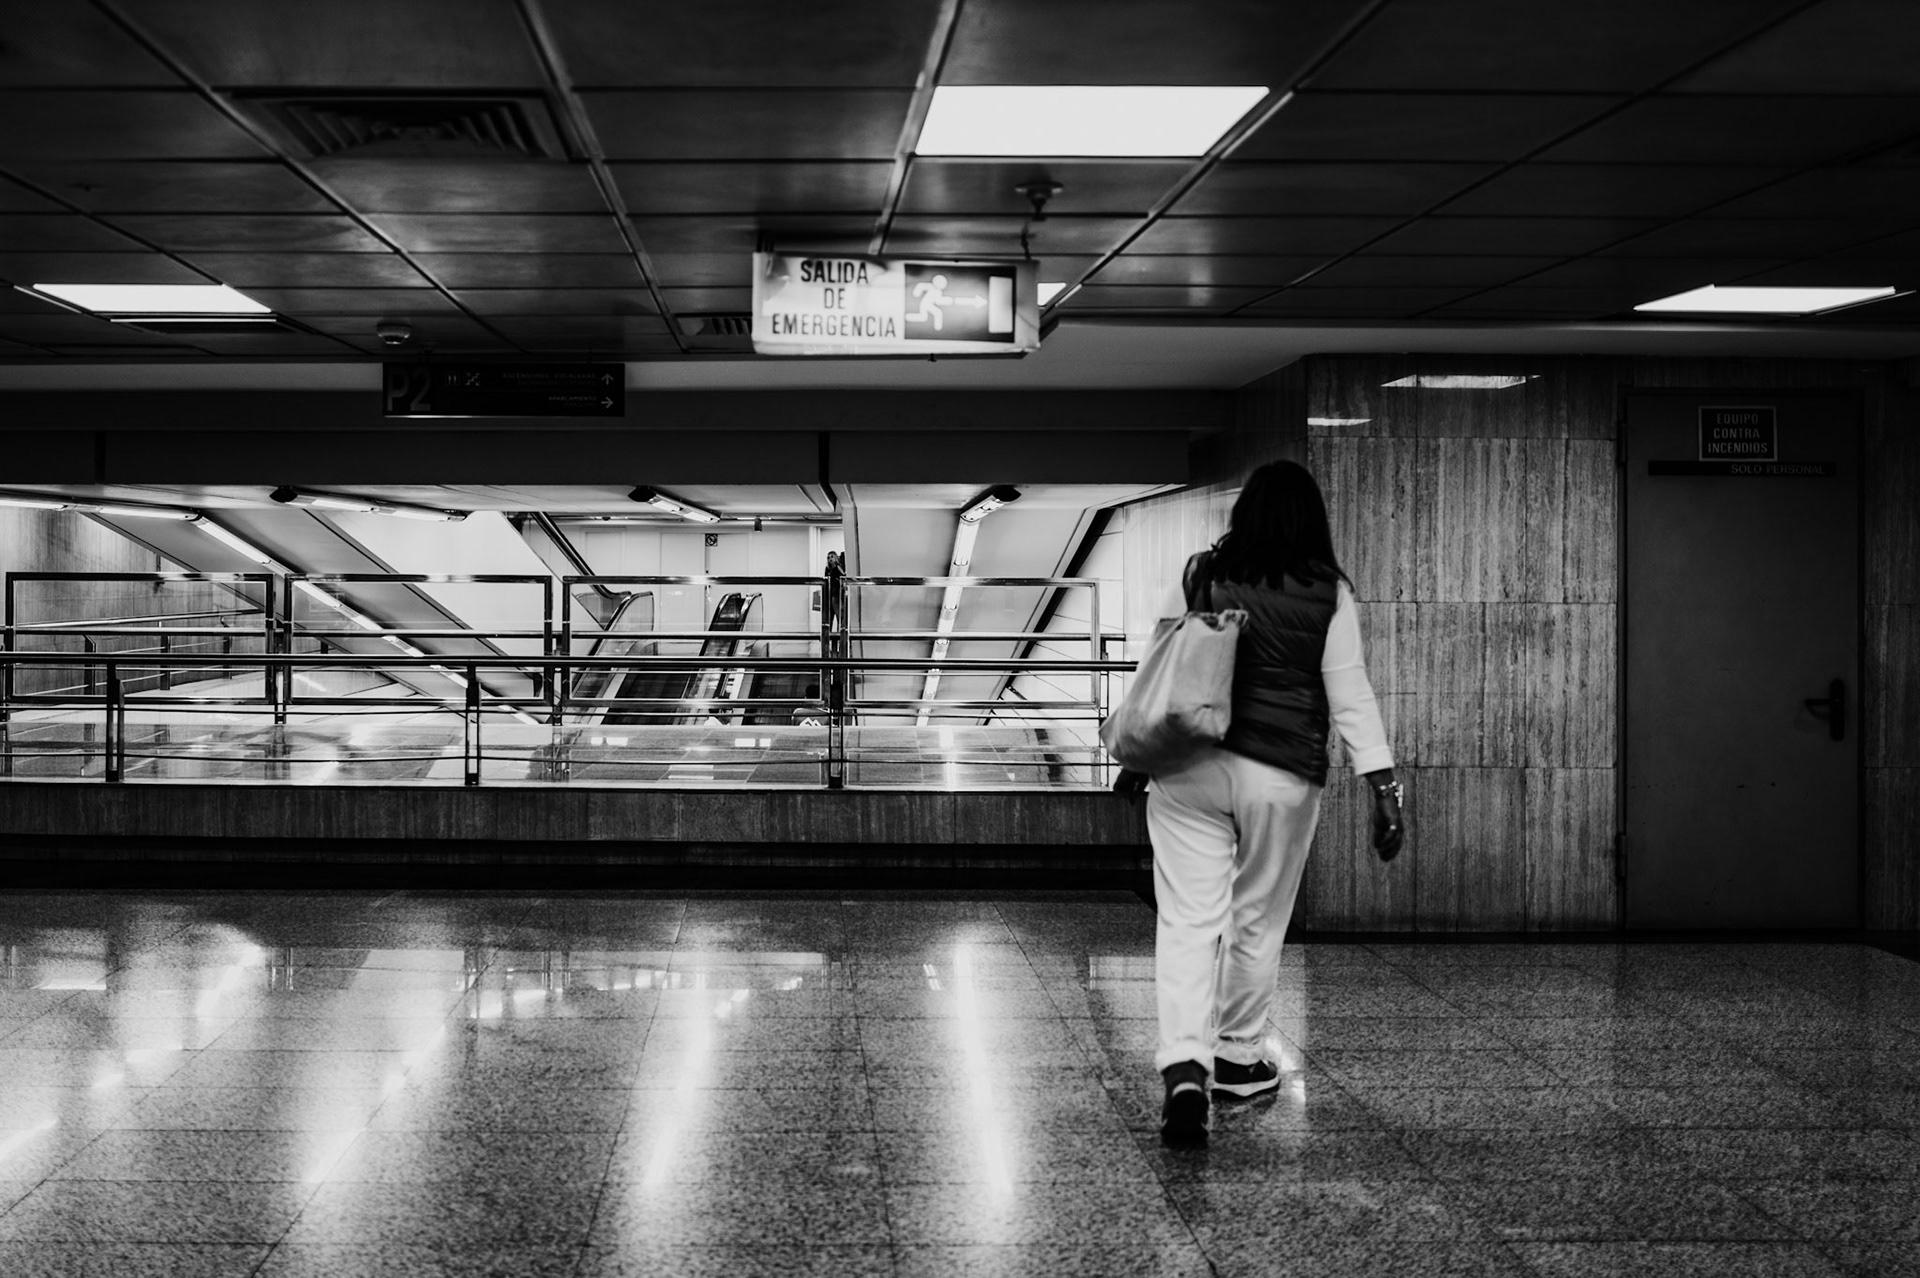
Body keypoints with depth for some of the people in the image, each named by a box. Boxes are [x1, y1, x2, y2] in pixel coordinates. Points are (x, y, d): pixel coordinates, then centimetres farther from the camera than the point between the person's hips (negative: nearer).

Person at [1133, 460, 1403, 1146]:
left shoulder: (1197, 578, 3)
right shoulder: (1328, 594, -2)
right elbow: (1350, 696, -5)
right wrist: (1383, 788, -2)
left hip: (1189, 769, 1)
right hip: (1282, 776, -1)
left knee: (1188, 920, -1)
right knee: (1259, 921, 15)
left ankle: (1183, 1070, -16)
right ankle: (1238, 1058, 28)